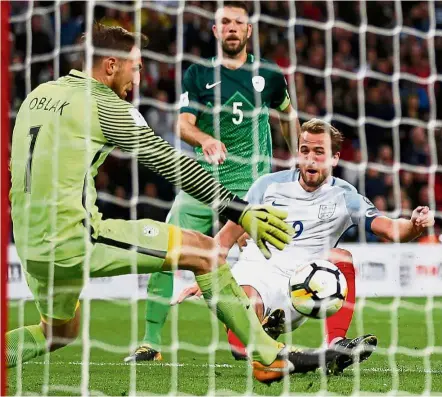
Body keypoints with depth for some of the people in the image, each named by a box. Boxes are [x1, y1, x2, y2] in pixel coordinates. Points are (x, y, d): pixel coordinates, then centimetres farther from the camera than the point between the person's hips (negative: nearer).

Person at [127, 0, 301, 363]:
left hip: (248, 189, -1)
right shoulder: (198, 74, 4)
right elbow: (183, 124, -9)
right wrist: (205, 139, -30)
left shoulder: (269, 75, 7)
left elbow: (288, 114, 25)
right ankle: (151, 342, -4)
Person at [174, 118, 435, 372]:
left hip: (298, 289, 2)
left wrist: (414, 226, -31)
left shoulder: (344, 197, 5)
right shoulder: (269, 185, 8)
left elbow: (391, 229, -8)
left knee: (340, 258, -29)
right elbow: (230, 234, 13)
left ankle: (336, 344, -31)